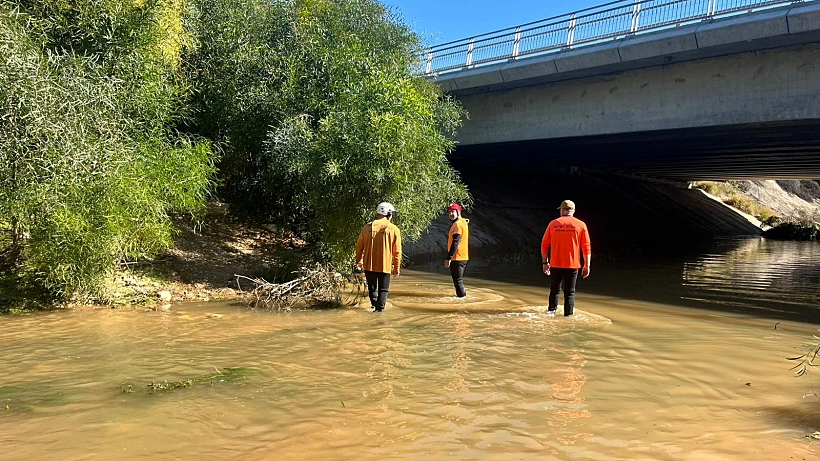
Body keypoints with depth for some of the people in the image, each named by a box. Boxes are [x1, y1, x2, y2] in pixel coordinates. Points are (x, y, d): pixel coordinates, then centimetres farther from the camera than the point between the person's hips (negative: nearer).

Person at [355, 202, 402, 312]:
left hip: (369, 265, 2)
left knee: (372, 287, 18)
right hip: (385, 266, -2)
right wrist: (396, 268, 5)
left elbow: (359, 246, 7)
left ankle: (374, 305, 10)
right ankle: (380, 308, 2)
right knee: (383, 289, 9)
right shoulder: (394, 229, -5)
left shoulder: (367, 227, 1)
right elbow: (397, 251, -3)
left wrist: (358, 261, 20)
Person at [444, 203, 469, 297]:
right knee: (459, 280, 19)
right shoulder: (463, 222, 15)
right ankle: (462, 296, 26)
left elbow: (455, 243, -22)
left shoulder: (457, 224, -16)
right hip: (463, 257, 10)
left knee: (458, 281, -6)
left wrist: (448, 258, -23)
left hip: (457, 258, -10)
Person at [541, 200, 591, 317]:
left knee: (554, 290, 16)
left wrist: (545, 262, 11)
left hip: (555, 264, 1)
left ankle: (551, 311, 19)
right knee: (570, 292, 5)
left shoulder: (553, 223, 3)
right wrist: (587, 265, 1)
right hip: (572, 265, -1)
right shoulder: (581, 225, -1)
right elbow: (586, 247, -4)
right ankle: (568, 315, 4)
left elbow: (544, 244, 3)